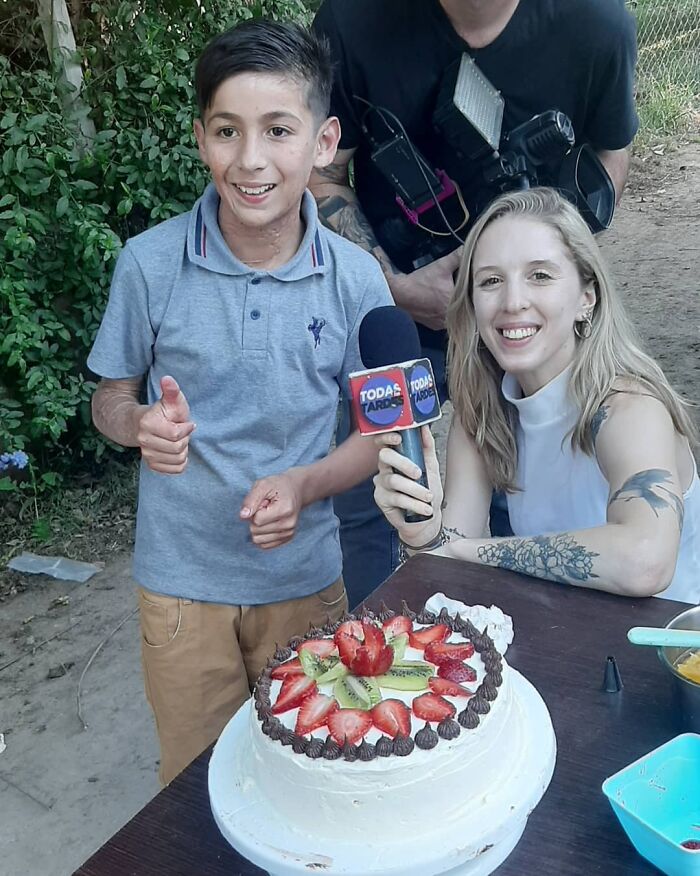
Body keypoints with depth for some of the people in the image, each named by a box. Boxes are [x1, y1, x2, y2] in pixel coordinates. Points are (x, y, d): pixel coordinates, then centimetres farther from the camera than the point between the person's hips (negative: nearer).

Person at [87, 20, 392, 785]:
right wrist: (143, 426, -24)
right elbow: (110, 399, -1)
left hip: (305, 577, 1)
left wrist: (304, 484, -21)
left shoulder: (355, 279, -12)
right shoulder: (150, 264, -14)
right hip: (181, 578, 0)